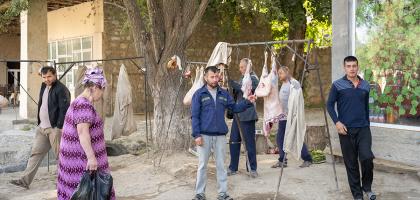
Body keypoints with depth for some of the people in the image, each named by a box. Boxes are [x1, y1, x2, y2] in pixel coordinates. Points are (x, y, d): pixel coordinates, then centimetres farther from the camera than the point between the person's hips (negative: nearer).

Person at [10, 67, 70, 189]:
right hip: (42, 128, 8)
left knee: (60, 155, 1)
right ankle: (25, 181, 9)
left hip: (55, 128, -8)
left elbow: (64, 109, -19)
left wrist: (59, 127, -22)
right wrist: (39, 123, 17)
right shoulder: (44, 87, 14)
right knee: (35, 153, 6)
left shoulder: (61, 89, -13)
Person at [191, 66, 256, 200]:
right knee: (202, 165, 5)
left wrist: (248, 102, -4)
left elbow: (235, 108, 11)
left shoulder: (224, 94, 9)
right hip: (204, 135, -3)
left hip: (220, 135, 3)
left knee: (221, 165, 9)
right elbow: (195, 116, -6)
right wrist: (196, 135, -13)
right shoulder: (199, 94, -3)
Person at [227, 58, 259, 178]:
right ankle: (233, 168, 14)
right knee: (234, 142, 6)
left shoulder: (253, 79, -5)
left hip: (247, 116, -8)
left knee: (249, 142, -2)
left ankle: (252, 169, 8)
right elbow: (235, 95, 21)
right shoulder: (242, 79, 20)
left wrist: (231, 83, -26)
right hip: (237, 115, 8)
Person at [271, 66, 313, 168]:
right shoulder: (283, 84, 17)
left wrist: (292, 113, -19)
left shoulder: (294, 83, -9)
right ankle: (282, 161, 14)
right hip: (283, 116, 8)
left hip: (292, 116, -8)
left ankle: (307, 159, 7)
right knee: (280, 138, 6)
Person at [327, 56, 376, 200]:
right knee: (351, 163, 4)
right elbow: (330, 105, -2)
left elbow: (366, 107, 17)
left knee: (367, 157, -14)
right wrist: (337, 122, -13)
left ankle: (367, 186, 11)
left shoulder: (365, 86, 8)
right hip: (346, 129, -2)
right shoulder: (337, 85, -3)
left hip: (363, 128, 2)